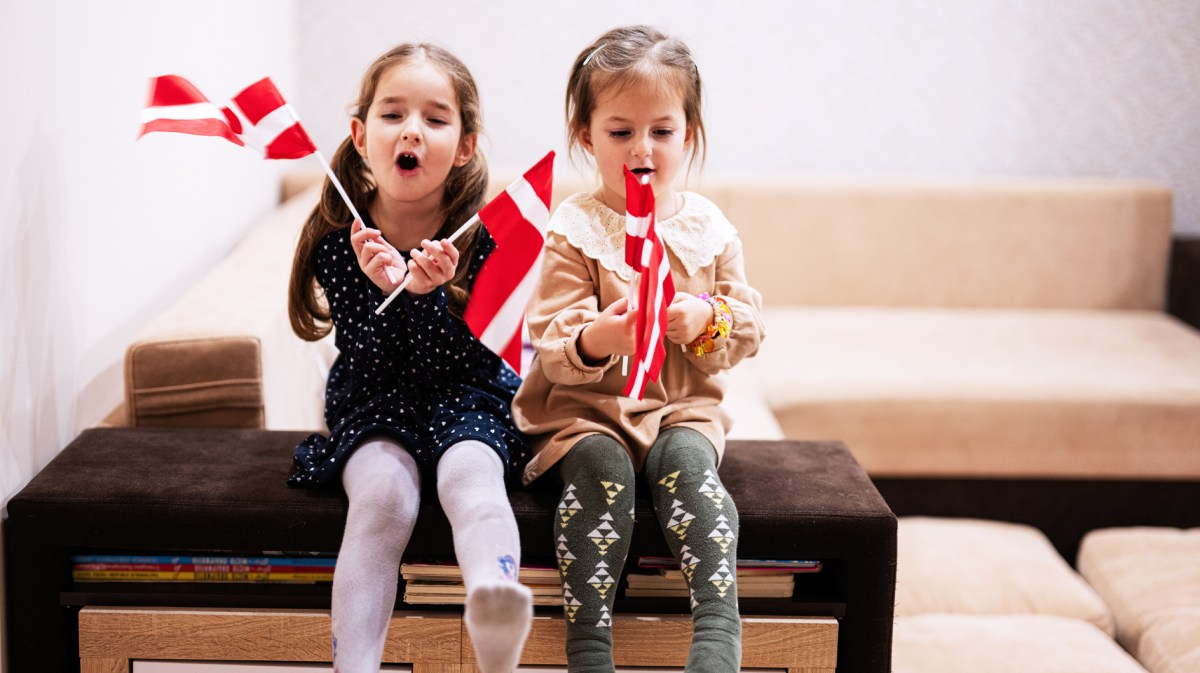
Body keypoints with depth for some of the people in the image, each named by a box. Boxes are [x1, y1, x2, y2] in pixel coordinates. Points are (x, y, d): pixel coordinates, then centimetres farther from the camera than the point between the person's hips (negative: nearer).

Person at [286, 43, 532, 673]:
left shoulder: (482, 235, -10)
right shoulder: (340, 240, -7)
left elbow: (465, 363, -15)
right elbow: (369, 367, -12)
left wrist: (428, 295, -32)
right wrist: (385, 292, -30)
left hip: (468, 397, -1)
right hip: (373, 401, 1)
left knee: (471, 475, -33)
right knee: (384, 491, -29)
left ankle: (494, 606, -60)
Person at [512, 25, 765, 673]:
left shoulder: (708, 226, 7)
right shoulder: (575, 229, -5)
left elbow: (748, 328, 8)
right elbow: (549, 342, -12)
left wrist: (707, 320, -15)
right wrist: (594, 341, -35)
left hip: (683, 405, 2)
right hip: (584, 404, -2)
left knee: (688, 461, -28)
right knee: (603, 469, -30)